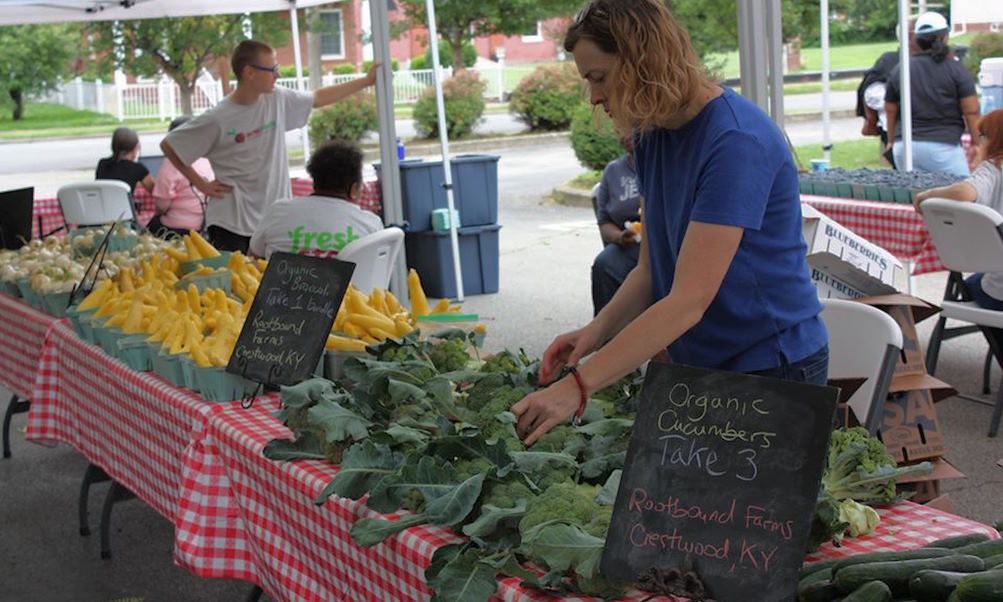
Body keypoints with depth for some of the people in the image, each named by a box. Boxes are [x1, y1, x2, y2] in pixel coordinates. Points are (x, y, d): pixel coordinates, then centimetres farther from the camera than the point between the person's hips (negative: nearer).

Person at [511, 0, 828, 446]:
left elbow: (689, 300, -28)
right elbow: (651, 271, 7)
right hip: (698, 362, 7)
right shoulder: (652, 137, 3)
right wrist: (596, 333, -14)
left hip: (773, 364, -7)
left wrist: (578, 386, -32)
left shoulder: (737, 141, -23)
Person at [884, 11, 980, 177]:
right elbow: (971, 112, -4)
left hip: (904, 146, 4)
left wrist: (891, 141, 25)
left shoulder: (898, 71, 9)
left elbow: (890, 111, 14)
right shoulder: (956, 70, -1)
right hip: (943, 146, -4)